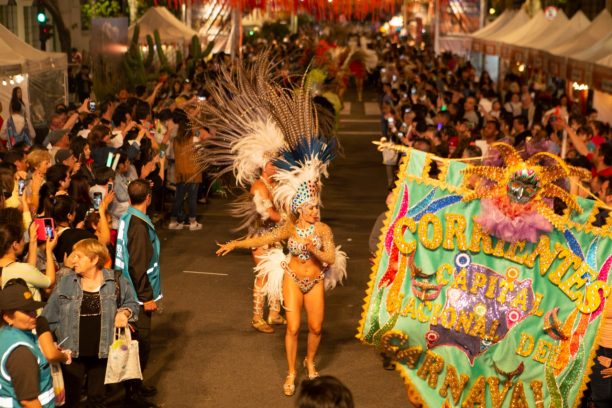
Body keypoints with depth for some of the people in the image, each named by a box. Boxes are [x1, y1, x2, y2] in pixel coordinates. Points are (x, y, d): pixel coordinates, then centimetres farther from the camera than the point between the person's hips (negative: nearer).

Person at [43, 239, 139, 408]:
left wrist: (125, 312, -12)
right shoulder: (66, 282, -3)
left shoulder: (115, 281, -4)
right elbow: (50, 317, 1)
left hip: (101, 353, 0)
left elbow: (131, 303, 9)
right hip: (73, 353, 0)